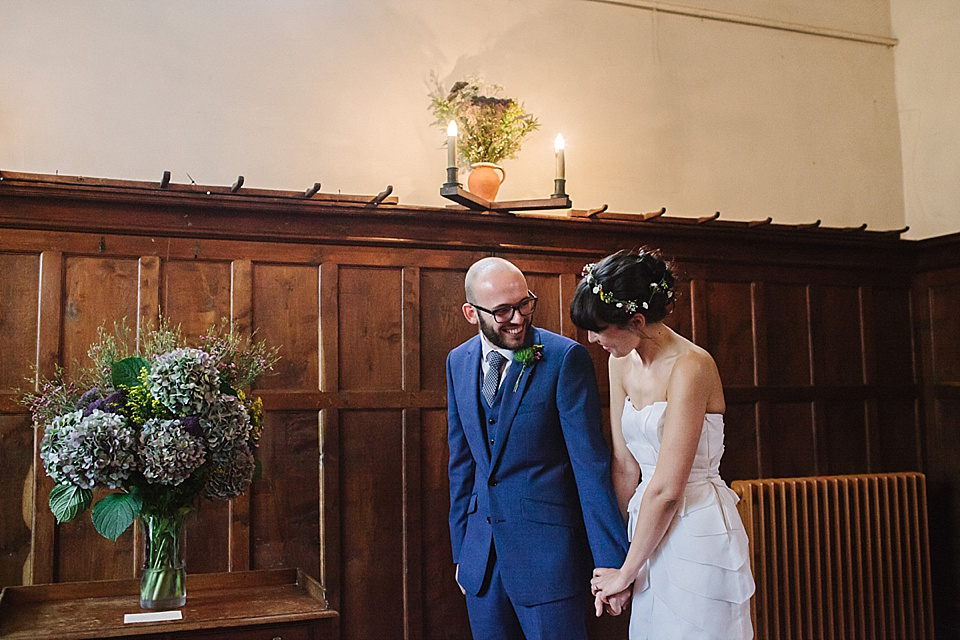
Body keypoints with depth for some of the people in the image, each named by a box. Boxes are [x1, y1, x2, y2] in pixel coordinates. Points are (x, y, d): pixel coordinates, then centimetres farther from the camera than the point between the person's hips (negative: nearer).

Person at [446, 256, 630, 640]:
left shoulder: (565, 357, -12)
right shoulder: (458, 363, 6)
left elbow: (590, 462, -14)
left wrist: (611, 562, -15)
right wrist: (461, 550, 14)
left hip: (548, 550, -5)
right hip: (482, 556, 5)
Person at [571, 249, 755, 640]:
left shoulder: (690, 366, -21)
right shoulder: (621, 362, 3)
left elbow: (667, 489, -21)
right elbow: (624, 464, 4)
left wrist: (626, 571, -11)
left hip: (697, 534, -7)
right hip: (651, 526, 7)